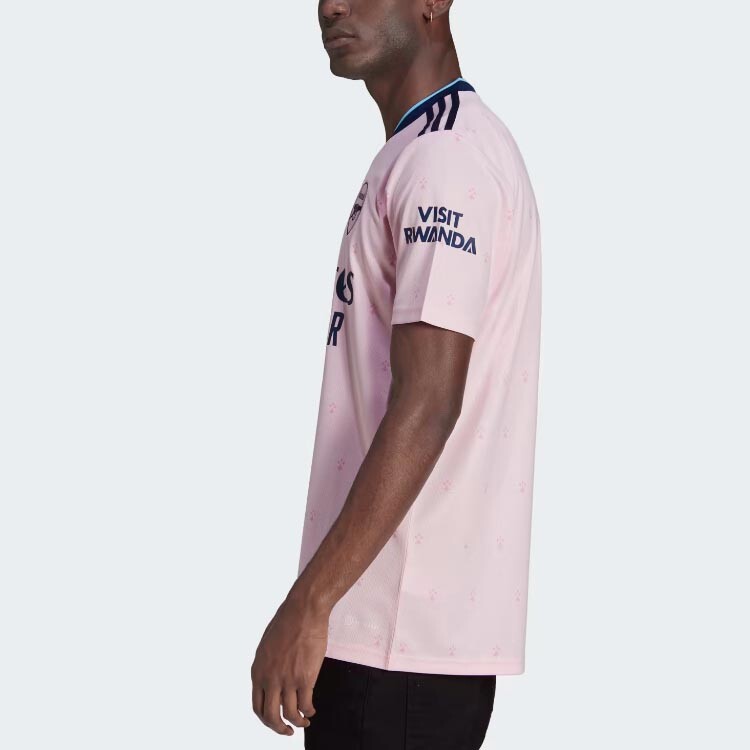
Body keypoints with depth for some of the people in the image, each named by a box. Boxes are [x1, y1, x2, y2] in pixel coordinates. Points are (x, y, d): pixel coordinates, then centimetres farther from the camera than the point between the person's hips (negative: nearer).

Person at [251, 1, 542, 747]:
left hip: (406, 625, -10)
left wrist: (308, 603, -23)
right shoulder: (425, 150, 17)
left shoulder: (446, 155, -14)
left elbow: (428, 403, -22)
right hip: (413, 613, 10)